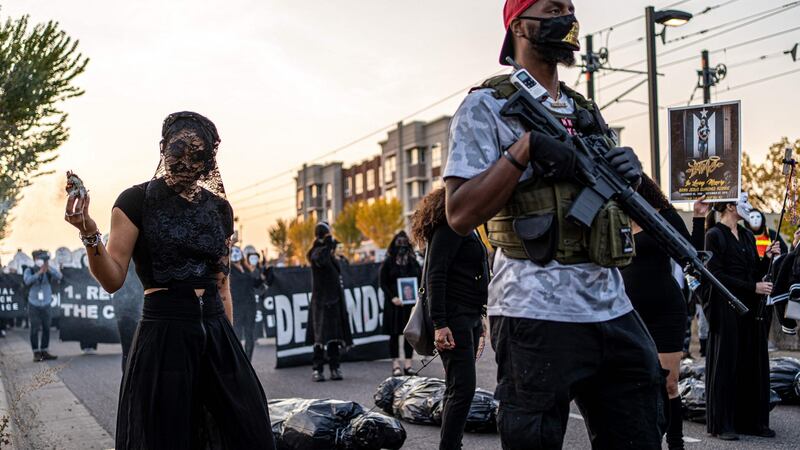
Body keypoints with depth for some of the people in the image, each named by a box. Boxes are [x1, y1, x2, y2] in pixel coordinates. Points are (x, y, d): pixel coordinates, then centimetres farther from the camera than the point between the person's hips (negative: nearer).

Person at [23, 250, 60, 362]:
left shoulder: (49, 271, -2)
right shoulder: (29, 271, -6)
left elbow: (59, 277, -20)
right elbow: (27, 280, -26)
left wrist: (48, 267, -33)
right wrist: (39, 272, -36)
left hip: (46, 305, 2)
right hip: (34, 305, -2)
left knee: (46, 329, 4)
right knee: (35, 329, -3)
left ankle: (44, 352, 13)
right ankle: (36, 354, 2)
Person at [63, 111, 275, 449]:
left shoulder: (219, 209, 10)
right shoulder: (136, 200, -3)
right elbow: (112, 279, -8)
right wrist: (90, 236, -26)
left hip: (217, 335, 4)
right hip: (164, 336, -4)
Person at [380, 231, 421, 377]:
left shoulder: (413, 262, 11)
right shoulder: (388, 263, 1)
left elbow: (421, 281, 12)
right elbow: (383, 283, -2)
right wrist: (392, 297, -16)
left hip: (411, 303, 3)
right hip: (394, 304, -3)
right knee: (394, 333, -1)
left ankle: (408, 364, 8)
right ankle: (395, 364, 4)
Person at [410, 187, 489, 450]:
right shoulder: (449, 228, -11)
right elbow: (435, 276, -18)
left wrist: (479, 318, 21)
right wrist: (439, 325, -24)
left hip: (470, 317, 10)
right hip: (453, 319, -10)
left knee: (457, 387, 11)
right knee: (463, 387, -12)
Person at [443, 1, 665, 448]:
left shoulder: (588, 112, 20)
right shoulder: (488, 106, -1)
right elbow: (461, 216, -10)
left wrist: (629, 173, 0)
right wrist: (524, 148, -18)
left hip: (614, 309, 7)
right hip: (538, 314, -6)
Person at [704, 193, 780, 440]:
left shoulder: (747, 236, 16)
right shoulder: (715, 235, -6)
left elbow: (756, 273, 15)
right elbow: (716, 275, -13)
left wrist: (768, 257, -2)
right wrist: (753, 287, -15)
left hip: (751, 308, 7)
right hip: (727, 308, -7)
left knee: (755, 363, 8)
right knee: (726, 364, -2)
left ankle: (753, 421, 16)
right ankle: (722, 424, 6)